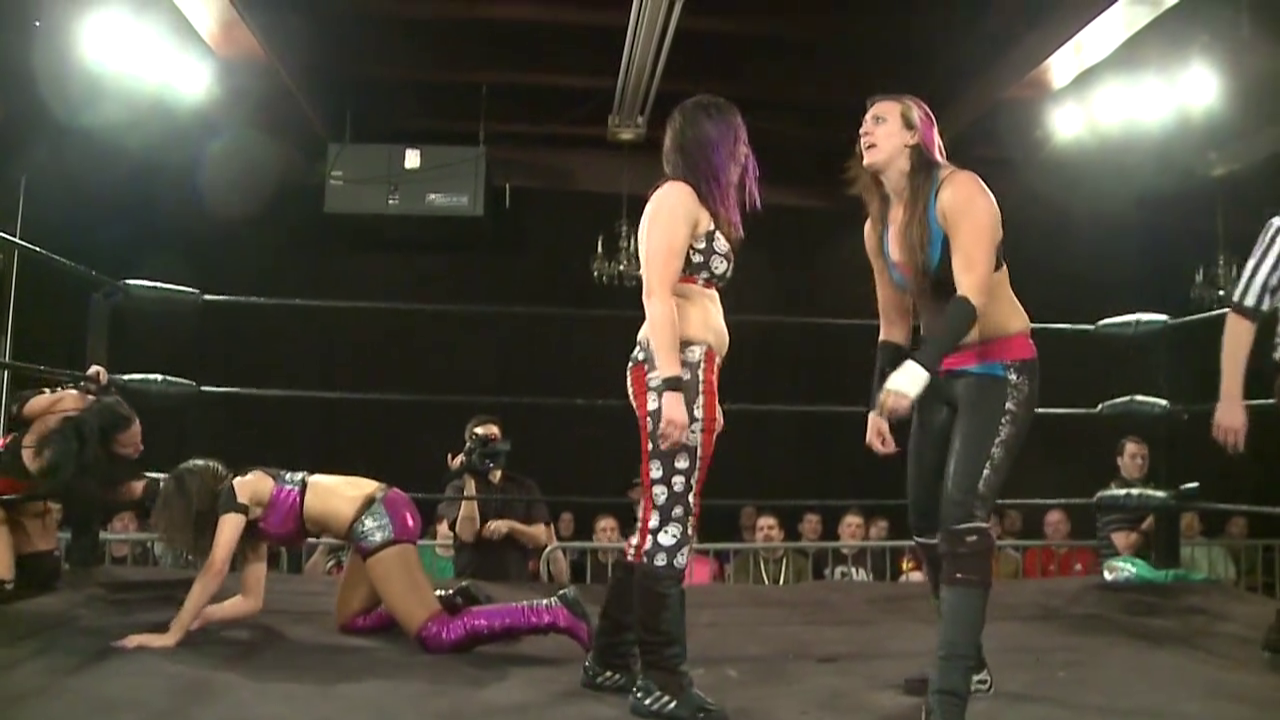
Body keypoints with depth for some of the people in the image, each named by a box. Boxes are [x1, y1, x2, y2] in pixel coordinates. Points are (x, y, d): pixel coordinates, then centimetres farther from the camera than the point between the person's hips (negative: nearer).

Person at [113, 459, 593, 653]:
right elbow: (250, 601, 26)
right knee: (351, 619, 22)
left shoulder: (237, 492, 3)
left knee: (437, 635, -13)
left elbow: (215, 568, -6)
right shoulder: (252, 518, 26)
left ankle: (554, 614, -20)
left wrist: (174, 633, 0)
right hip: (376, 519, 10)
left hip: (378, 518, -9)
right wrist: (195, 618, 21)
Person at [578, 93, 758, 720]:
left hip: (692, 372, 10)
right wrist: (672, 387, -22)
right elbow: (658, 297, -13)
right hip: (673, 368, -10)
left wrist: (706, 396, 16)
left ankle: (610, 660, 18)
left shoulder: (701, 204, 26)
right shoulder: (677, 196, -2)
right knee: (668, 520, -9)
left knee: (665, 520, 10)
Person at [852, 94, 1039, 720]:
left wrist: (917, 370, -43)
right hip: (941, 374, 8)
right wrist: (878, 402, 5)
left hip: (1001, 369, -8)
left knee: (963, 512, -21)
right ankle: (967, 660, 27)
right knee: (924, 517, 8)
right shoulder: (877, 227, 5)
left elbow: (972, 298, -30)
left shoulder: (960, 192, -17)